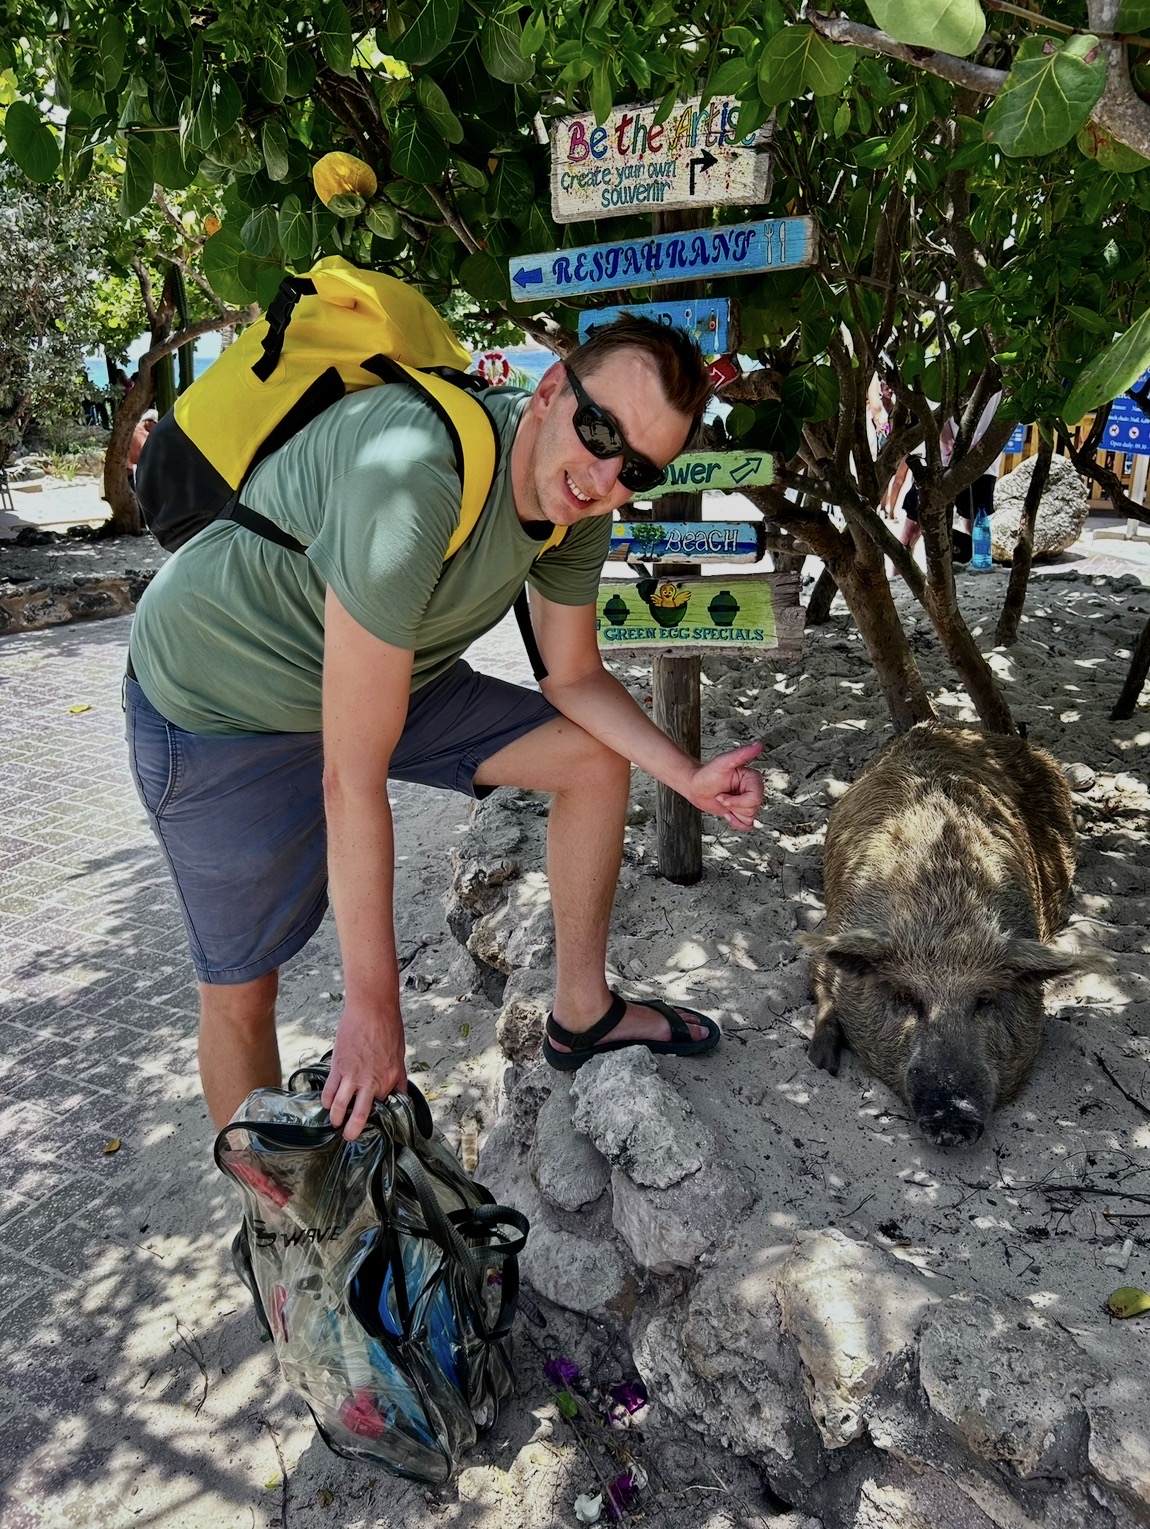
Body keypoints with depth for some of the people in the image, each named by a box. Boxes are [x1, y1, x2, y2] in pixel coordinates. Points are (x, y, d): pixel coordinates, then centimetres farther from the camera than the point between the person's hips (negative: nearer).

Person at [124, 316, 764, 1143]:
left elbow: (574, 677, 4)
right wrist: (373, 1008, -27)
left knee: (599, 757, 1)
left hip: (390, 675, 7)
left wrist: (691, 777, -10)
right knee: (240, 989, -1)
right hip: (220, 709, -7)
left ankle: (583, 1014, 17)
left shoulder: (579, 508, -12)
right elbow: (352, 781, -35)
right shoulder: (412, 474, -38)